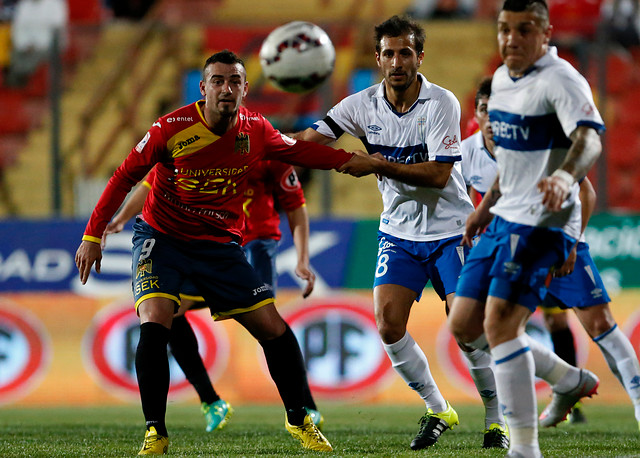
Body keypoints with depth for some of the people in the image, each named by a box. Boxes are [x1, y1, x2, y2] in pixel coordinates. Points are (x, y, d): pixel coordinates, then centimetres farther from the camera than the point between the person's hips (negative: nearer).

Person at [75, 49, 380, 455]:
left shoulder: (256, 130, -6)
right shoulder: (173, 129, -18)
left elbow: (297, 150, 14)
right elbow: (126, 177, -9)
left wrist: (352, 161, 2)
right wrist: (92, 236, -11)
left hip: (221, 245, 3)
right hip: (162, 239, -3)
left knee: (273, 328, -1)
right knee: (154, 325, -24)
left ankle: (299, 419, 20)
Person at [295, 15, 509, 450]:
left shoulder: (442, 104, -16)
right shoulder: (363, 105, -4)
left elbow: (438, 174, -22)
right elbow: (313, 138, 0)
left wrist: (379, 165, -29)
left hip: (449, 230, -4)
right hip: (399, 231, 4)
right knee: (389, 322, -10)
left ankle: (498, 419, 6)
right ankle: (438, 410, 8)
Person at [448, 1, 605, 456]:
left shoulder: (560, 79, -15)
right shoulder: (502, 78, 12)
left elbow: (589, 138, -33)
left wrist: (564, 175, -52)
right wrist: (488, 204, 28)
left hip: (543, 222, -9)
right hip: (505, 218, 9)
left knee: (500, 323, -19)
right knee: (464, 325, 10)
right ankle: (570, 380, 27)